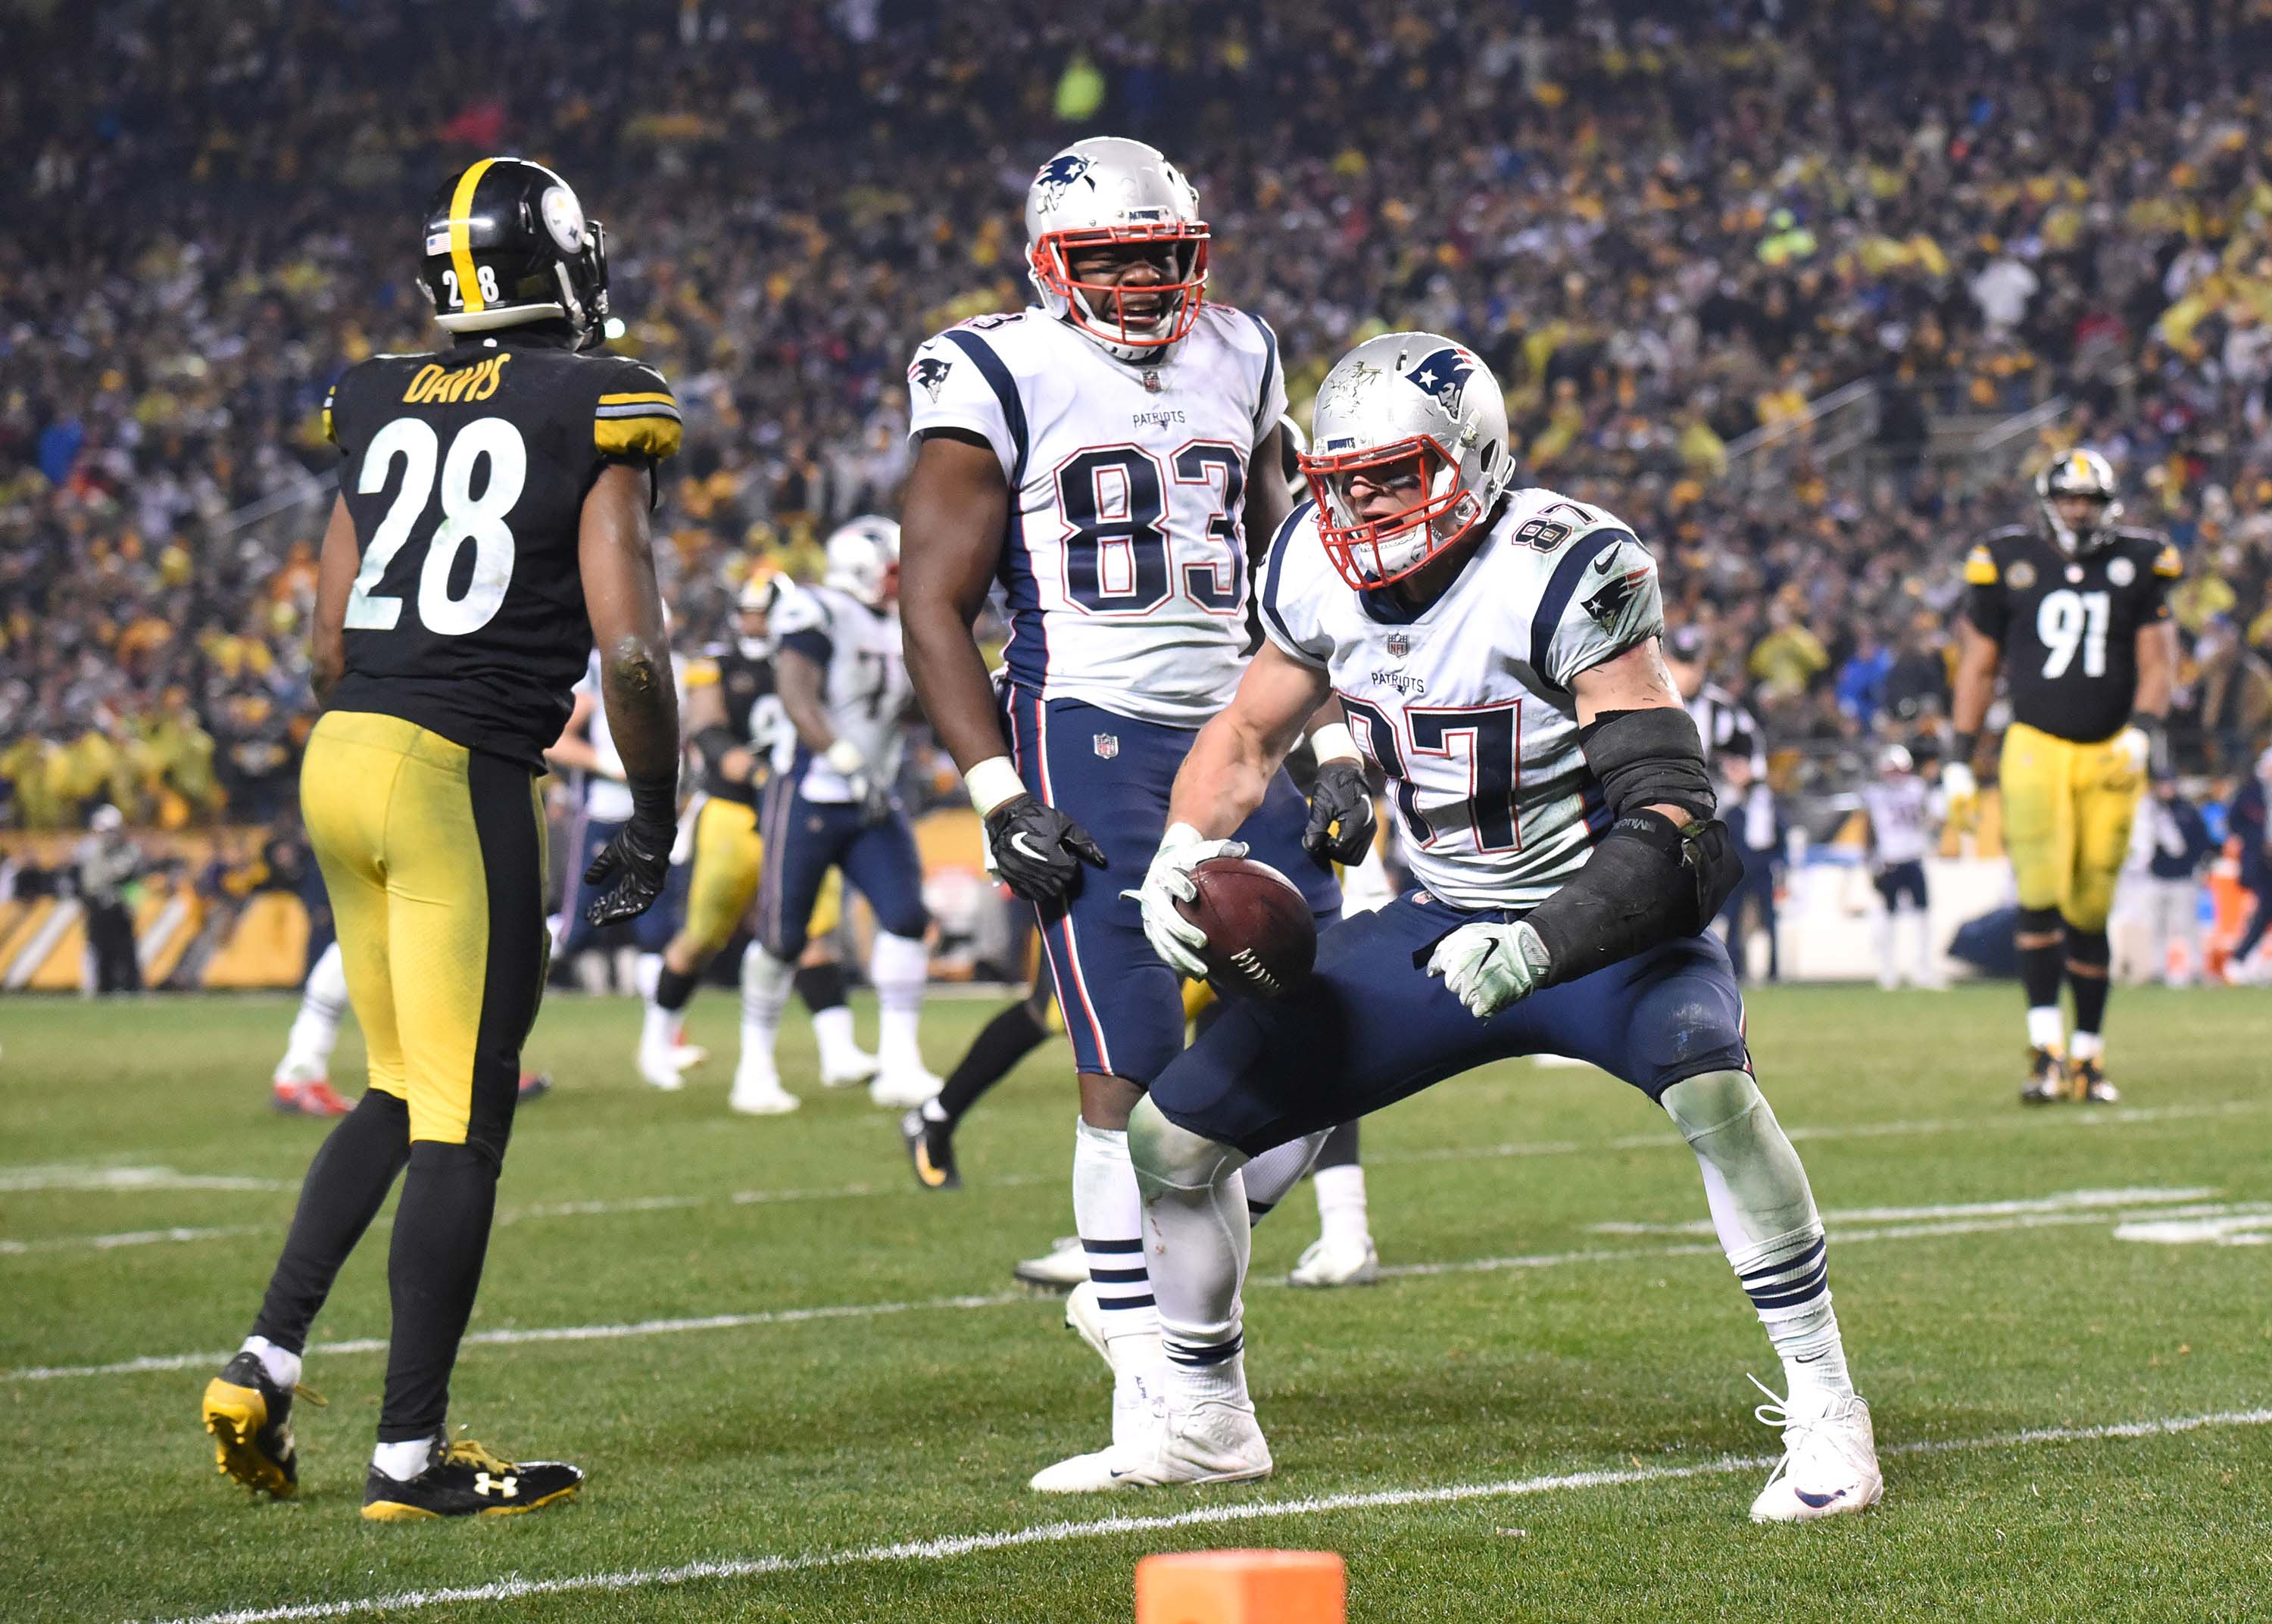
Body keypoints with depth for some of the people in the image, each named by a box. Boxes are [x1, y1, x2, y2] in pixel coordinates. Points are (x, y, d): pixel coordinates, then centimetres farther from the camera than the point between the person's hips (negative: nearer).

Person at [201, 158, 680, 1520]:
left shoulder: (381, 409, 13)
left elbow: (330, 644, 16)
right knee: (460, 1125, 0)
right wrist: (655, 822, 3)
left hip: (342, 750, 7)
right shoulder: (596, 414, -4)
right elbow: (629, 651, -9)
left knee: (404, 1093, 21)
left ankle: (266, 1362, 14)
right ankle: (411, 1456, 2)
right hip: (461, 777, -7)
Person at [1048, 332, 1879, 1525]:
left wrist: (1545, 943, -43)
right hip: (1446, 929, 6)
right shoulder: (1322, 573, -6)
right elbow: (1248, 735, 13)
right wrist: (1182, 850, -6)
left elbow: (1672, 822, -30)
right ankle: (1205, 1426, 25)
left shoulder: (1563, 575, -25)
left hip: (1607, 926, -6)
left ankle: (1824, 1413, -24)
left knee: (1709, 1083, -39)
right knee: (1172, 1132, 1)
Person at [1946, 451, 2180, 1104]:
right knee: (2041, 894, -17)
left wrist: (2143, 731, -13)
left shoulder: (2139, 564, 6)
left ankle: (2088, 1055, 14)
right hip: (2035, 747, -1)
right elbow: (1978, 665, 10)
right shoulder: (2009, 561, 4)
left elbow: (2157, 659, 5)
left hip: (2109, 755, 1)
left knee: (2090, 913, 4)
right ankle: (2046, 1049, -19)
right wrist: (1960, 758, 7)